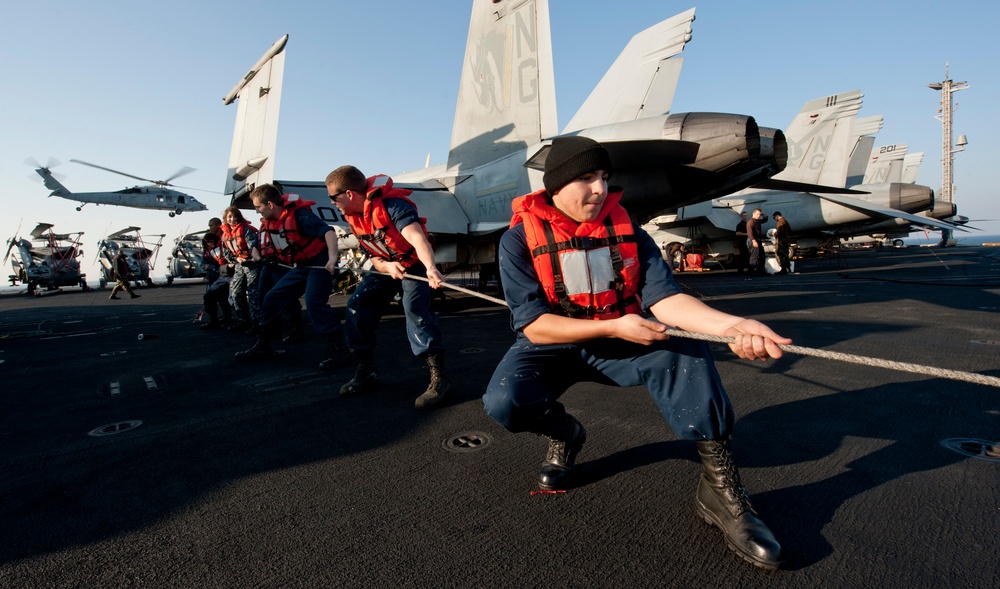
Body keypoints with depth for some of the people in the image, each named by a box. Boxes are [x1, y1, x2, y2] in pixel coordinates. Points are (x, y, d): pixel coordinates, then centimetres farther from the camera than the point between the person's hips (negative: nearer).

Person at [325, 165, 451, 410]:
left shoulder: (391, 204, -29)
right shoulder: (354, 217, -4)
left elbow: (416, 236, -46)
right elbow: (373, 256, -2)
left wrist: (430, 268, -65)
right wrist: (387, 267, -27)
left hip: (413, 263, -8)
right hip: (385, 267, 8)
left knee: (415, 310, -28)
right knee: (357, 307, -2)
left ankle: (439, 378, -24)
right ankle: (366, 372, 12)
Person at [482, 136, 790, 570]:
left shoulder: (625, 230, -6)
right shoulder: (519, 239, -14)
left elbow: (663, 297, -17)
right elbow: (533, 325, -20)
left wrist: (728, 324, -37)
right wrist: (614, 326, -29)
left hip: (620, 345, 2)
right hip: (553, 347, -2)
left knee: (687, 353, -24)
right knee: (503, 402, -30)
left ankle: (719, 488, -13)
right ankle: (566, 436, 6)